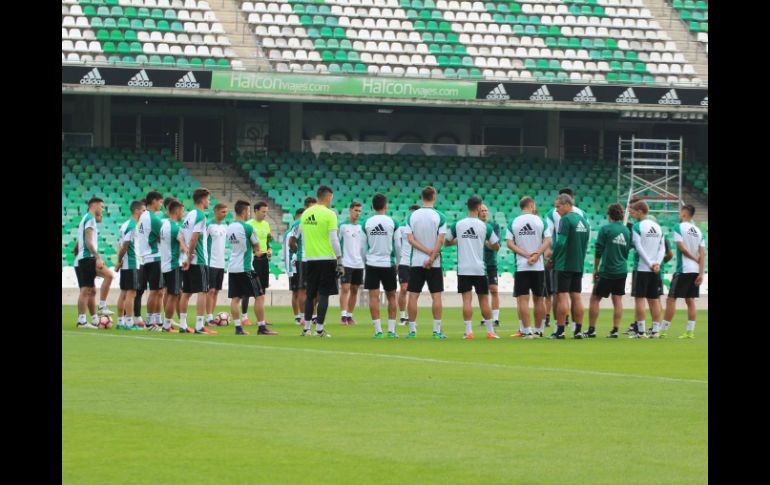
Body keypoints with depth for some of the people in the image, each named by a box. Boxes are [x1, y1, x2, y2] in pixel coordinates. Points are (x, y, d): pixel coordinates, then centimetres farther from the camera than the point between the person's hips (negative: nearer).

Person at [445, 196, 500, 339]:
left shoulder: (457, 225, 0)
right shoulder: (485, 226, -2)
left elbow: (447, 242, 14)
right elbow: (496, 246, 5)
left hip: (463, 269, 0)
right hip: (479, 268, 0)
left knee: (467, 299, -1)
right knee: (484, 300, 8)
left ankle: (468, 331, -9)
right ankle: (490, 331, 12)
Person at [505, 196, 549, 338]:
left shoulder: (513, 223, 2)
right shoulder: (540, 221, 1)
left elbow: (509, 243, -7)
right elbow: (548, 241, -8)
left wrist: (526, 254, -10)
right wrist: (536, 255, -14)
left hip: (521, 267, -1)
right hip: (539, 266, 1)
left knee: (523, 299, -2)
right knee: (539, 299, 11)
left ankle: (527, 331, -10)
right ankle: (539, 330, 16)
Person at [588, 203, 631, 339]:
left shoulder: (605, 229, -9)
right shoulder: (627, 231, 6)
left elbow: (598, 251, -8)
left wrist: (596, 268, 2)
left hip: (606, 271, -5)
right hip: (622, 270, 5)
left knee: (595, 299, 3)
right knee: (617, 300, 6)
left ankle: (591, 330, 1)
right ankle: (615, 330, 1)